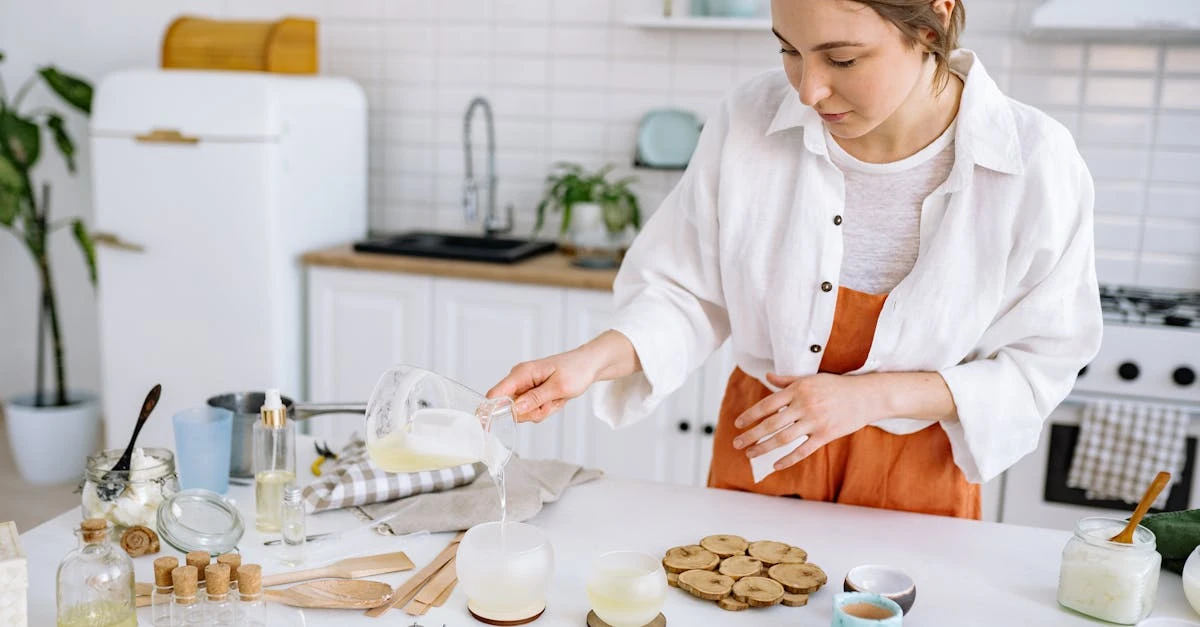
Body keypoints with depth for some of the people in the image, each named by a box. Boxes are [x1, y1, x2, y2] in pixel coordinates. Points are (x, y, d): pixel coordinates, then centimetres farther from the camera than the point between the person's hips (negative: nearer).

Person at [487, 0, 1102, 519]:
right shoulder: (748, 120, -16)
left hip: (916, 477, -1)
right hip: (756, 456, 2)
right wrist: (594, 359, -25)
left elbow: (1040, 364, -11)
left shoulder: (1036, 165, -20)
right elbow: (688, 292, -7)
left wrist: (873, 396, -22)